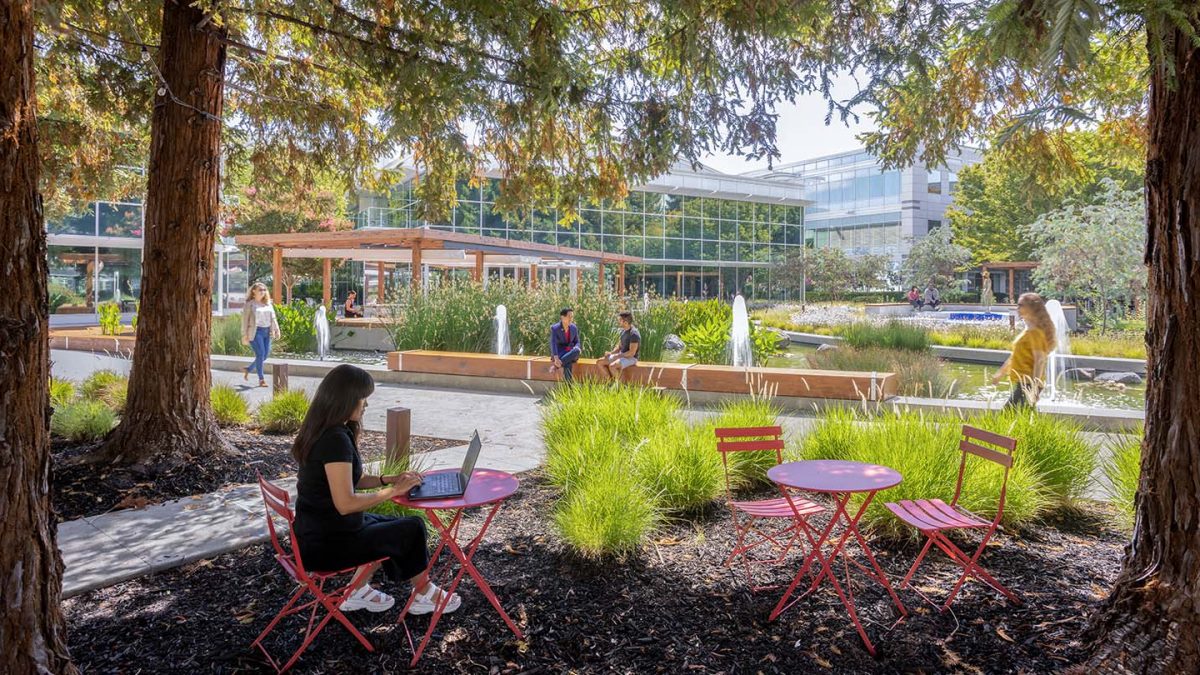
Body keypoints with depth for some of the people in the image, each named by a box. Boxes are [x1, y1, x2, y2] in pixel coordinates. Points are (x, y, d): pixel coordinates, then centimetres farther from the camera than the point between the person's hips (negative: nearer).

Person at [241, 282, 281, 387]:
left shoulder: (268, 304, 16)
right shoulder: (249, 304, 1)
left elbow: (273, 318, 15)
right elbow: (245, 320, -2)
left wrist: (276, 330, 3)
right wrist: (244, 335, -7)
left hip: (267, 332, 6)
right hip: (255, 332, -6)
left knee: (265, 355, 5)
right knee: (260, 354, -12)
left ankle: (248, 369, 30)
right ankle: (261, 379, -5)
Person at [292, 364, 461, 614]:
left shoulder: (324, 431, 5)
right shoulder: (335, 439, -26)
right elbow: (346, 503, -29)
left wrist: (390, 479, 2)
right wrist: (394, 490, -18)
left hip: (319, 532, 9)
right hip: (326, 544, -9)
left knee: (397, 527, 20)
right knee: (412, 529, 2)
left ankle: (358, 591, 22)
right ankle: (422, 593, 23)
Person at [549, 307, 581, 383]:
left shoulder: (574, 328, 4)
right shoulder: (554, 328, -11)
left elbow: (577, 342, 10)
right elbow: (553, 343, -22)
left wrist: (575, 349, -18)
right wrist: (556, 359, -38)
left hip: (570, 353, 4)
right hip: (559, 353, -4)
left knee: (577, 351, -37)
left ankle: (556, 365, -32)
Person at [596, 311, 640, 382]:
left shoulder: (634, 334, -19)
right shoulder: (623, 331, 9)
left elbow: (632, 353, -22)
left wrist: (617, 356, -19)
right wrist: (611, 353, -3)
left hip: (630, 358, -9)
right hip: (621, 356, 9)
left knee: (612, 366, -34)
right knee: (599, 362, -1)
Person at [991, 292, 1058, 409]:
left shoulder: (1035, 331, -13)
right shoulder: (1028, 330, 16)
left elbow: (1039, 361, -20)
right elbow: (1016, 356, 25)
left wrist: (1034, 388, -26)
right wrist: (1001, 373, 32)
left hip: (1028, 384, -10)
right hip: (1021, 383, 10)